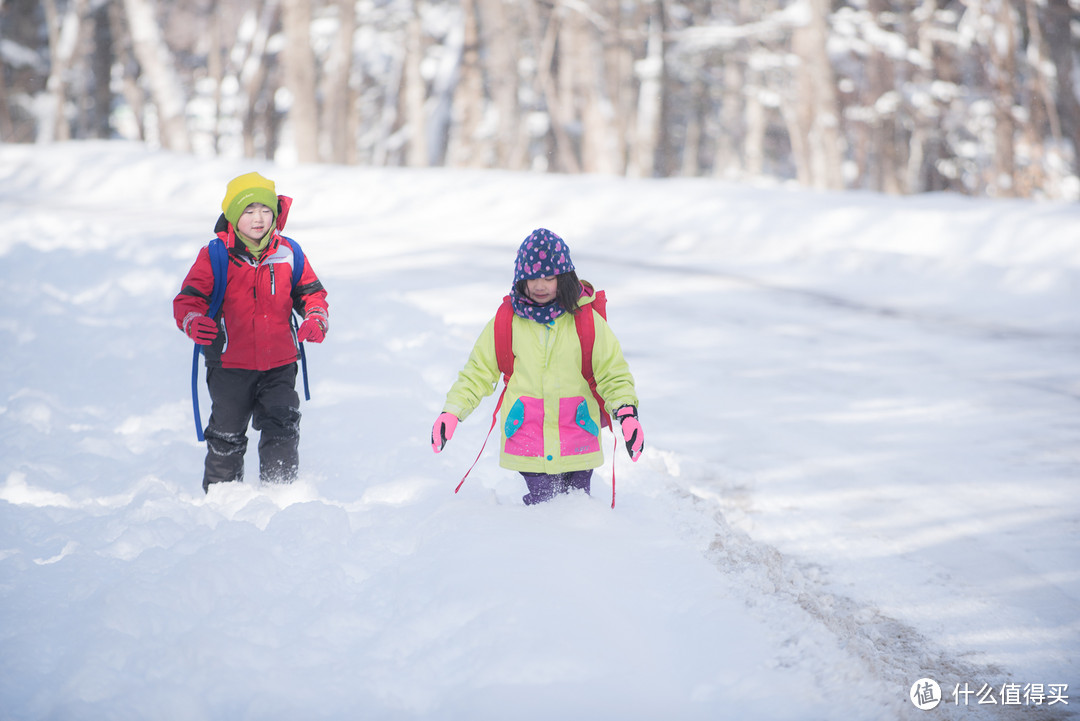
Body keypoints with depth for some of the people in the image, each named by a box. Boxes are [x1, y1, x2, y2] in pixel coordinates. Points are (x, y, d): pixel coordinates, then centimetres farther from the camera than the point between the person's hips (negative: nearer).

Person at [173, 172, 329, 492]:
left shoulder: (287, 253, 2)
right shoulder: (215, 256, -6)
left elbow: (310, 292, 13)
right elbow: (188, 298, -6)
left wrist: (316, 320, -8)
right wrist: (193, 322, -28)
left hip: (279, 363, 2)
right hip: (230, 364, -1)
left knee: (282, 428, -5)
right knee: (227, 434, 7)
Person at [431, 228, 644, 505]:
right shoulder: (506, 323, 3)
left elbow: (613, 373, 4)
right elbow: (478, 373, 12)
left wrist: (627, 413, -13)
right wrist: (451, 412, 2)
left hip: (577, 441, 0)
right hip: (528, 443, 0)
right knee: (542, 502, -10)